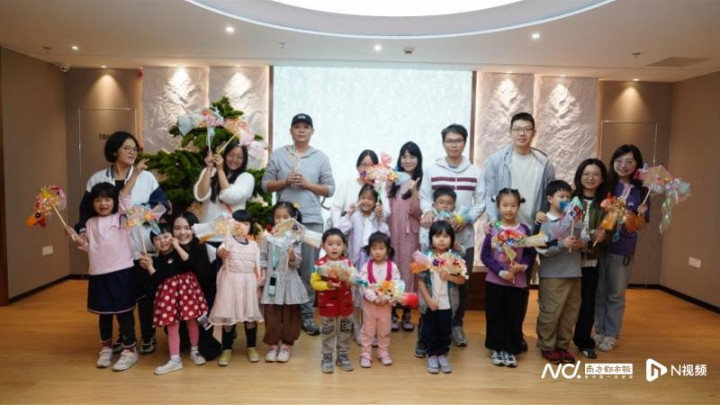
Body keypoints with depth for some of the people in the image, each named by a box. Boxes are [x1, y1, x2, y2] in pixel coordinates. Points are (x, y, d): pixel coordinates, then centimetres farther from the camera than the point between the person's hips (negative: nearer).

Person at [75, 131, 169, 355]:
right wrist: (82, 231, -10)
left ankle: (148, 336, 21)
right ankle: (124, 335, 29)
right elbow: (87, 210, 6)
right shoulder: (97, 179, 5)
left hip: (141, 247, -1)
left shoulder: (146, 177, 2)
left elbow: (162, 205, -3)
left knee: (144, 292, 6)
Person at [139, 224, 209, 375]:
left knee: (191, 320, 8)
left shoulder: (181, 251, -1)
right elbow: (157, 280, -2)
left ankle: (194, 351, 26)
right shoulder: (157, 260, 4)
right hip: (168, 293, 2)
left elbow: (190, 263, -21)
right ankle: (175, 359, 11)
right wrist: (149, 266, -12)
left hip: (186, 288, -2)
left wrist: (177, 246, -18)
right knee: (172, 326, 4)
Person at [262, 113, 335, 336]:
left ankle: (307, 315, 13)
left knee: (309, 269, 3)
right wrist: (285, 181, -11)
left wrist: (307, 184, -8)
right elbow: (266, 184, 5)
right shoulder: (278, 155, 7)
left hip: (312, 220, 1)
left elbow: (330, 189, 5)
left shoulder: (321, 158, 8)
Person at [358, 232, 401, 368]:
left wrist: (386, 298, -21)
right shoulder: (366, 267, -9)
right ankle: (365, 355, 20)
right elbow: (364, 286, -13)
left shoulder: (392, 266, -8)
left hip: (386, 303, 1)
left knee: (384, 330, 14)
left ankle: (383, 353, 30)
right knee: (368, 330, 9)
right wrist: (375, 298, -22)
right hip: (369, 303, -1)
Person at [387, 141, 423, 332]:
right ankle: (392, 313, 15)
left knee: (408, 270, 3)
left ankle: (407, 313, 17)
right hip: (392, 231, 2)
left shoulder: (422, 182, -1)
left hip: (410, 233, -2)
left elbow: (418, 213, -8)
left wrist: (413, 191, -20)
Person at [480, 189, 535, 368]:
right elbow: (485, 255, -5)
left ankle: (511, 350, 23)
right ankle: (496, 349, 24)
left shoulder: (524, 230, -2)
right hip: (494, 281, -1)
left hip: (517, 282, 1)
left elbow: (530, 254, 5)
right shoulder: (493, 229, -5)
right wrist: (501, 271, -15)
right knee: (495, 316, 9)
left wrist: (523, 265, -14)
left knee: (514, 317, 8)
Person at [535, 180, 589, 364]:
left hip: (574, 273, 6)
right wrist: (562, 244, -24)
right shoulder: (544, 222, -8)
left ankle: (562, 345, 28)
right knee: (550, 313, 2)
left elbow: (586, 237, 12)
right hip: (552, 275, -5)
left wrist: (582, 243, -9)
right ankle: (547, 346, 18)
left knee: (570, 313, 13)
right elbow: (541, 249, -16)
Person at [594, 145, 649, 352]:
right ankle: (598, 330, 26)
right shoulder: (605, 185, -4)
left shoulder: (640, 191, 0)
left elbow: (641, 226, 3)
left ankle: (611, 334, 24)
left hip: (623, 248, 0)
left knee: (616, 294, 11)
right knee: (598, 291, 11)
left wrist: (641, 214, -17)